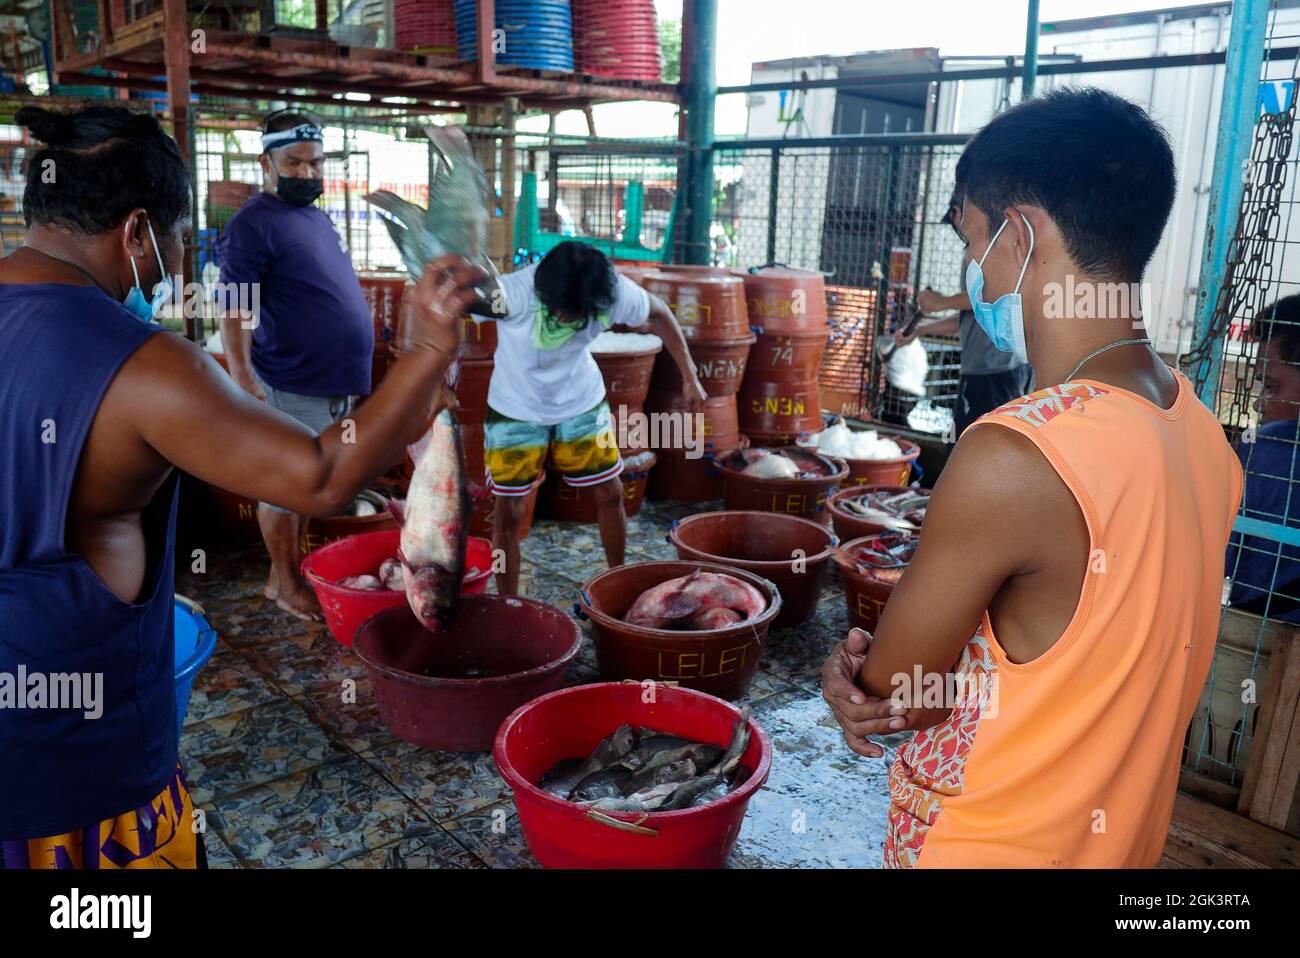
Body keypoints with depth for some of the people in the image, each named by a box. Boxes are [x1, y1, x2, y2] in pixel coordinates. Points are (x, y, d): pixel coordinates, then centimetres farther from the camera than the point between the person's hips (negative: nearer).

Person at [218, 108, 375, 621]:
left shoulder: (317, 216, 15)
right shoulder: (254, 223, -11)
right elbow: (235, 311, -17)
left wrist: (355, 371, 21)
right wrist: (243, 382, -24)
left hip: (337, 383, 8)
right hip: (293, 387, -8)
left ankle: (295, 566, 30)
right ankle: (284, 582, 17)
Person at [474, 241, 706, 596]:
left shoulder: (616, 292, -25)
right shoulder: (513, 294, -36)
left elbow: (658, 314, -5)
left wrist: (689, 376, -4)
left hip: (582, 400, 3)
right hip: (517, 407, -2)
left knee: (609, 492, 7)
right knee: (509, 509, -2)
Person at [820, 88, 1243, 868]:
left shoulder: (1012, 460, -32)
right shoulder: (1203, 436, -6)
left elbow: (889, 693, -20)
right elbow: (1065, 646, 1)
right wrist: (888, 655, -10)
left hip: (989, 845, -6)